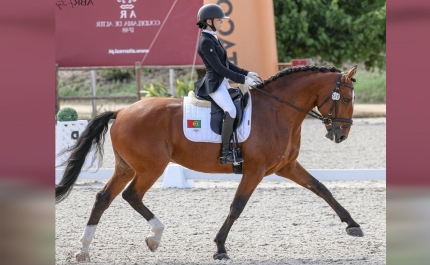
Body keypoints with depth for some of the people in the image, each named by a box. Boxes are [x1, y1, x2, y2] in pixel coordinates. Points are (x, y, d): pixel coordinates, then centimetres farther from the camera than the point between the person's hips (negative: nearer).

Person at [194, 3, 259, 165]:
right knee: (231, 111, -27)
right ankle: (226, 153, -26)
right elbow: (218, 68, -20)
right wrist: (242, 79, -20)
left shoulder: (213, 39, 15)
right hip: (214, 83, -11)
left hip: (222, 82, 11)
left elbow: (226, 64, 20)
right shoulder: (206, 42, -15)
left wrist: (246, 73, 9)